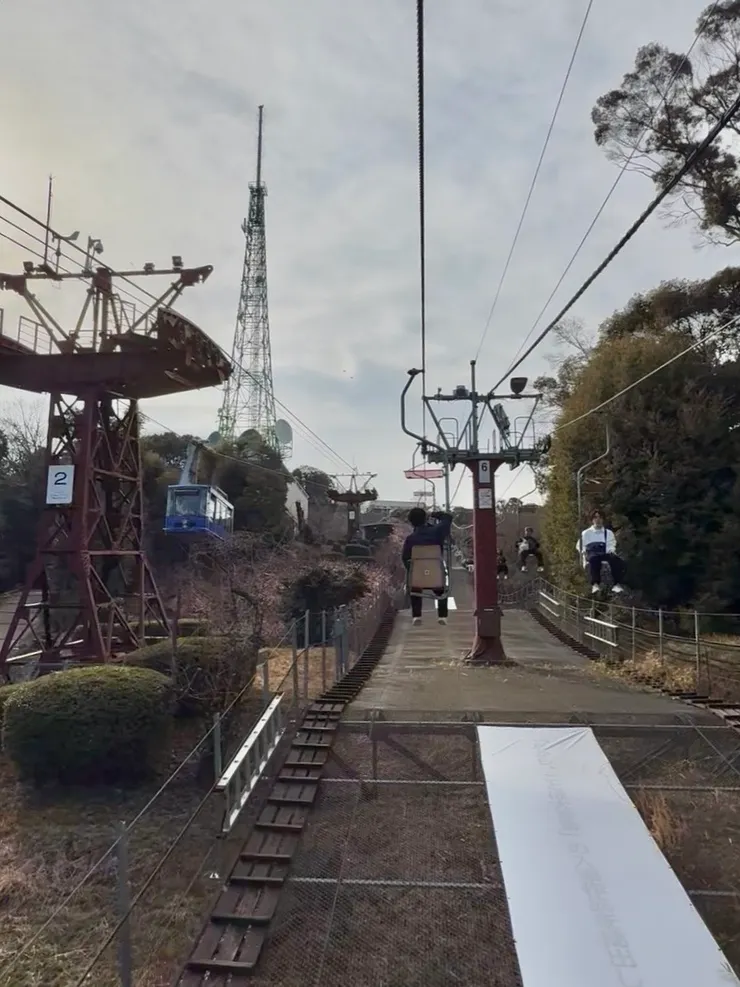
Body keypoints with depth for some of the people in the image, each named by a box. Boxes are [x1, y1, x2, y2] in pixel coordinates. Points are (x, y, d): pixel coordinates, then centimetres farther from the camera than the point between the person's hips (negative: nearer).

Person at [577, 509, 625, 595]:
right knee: (594, 559, -41)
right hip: (592, 553, -1)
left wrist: (611, 551, -6)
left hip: (605, 554, 1)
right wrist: (584, 552, 0)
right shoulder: (586, 533, 24)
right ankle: (595, 584, -55)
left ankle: (617, 584, -46)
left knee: (616, 559, -35)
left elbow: (611, 545, 16)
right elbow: (580, 546, 21)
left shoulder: (609, 532, 26)